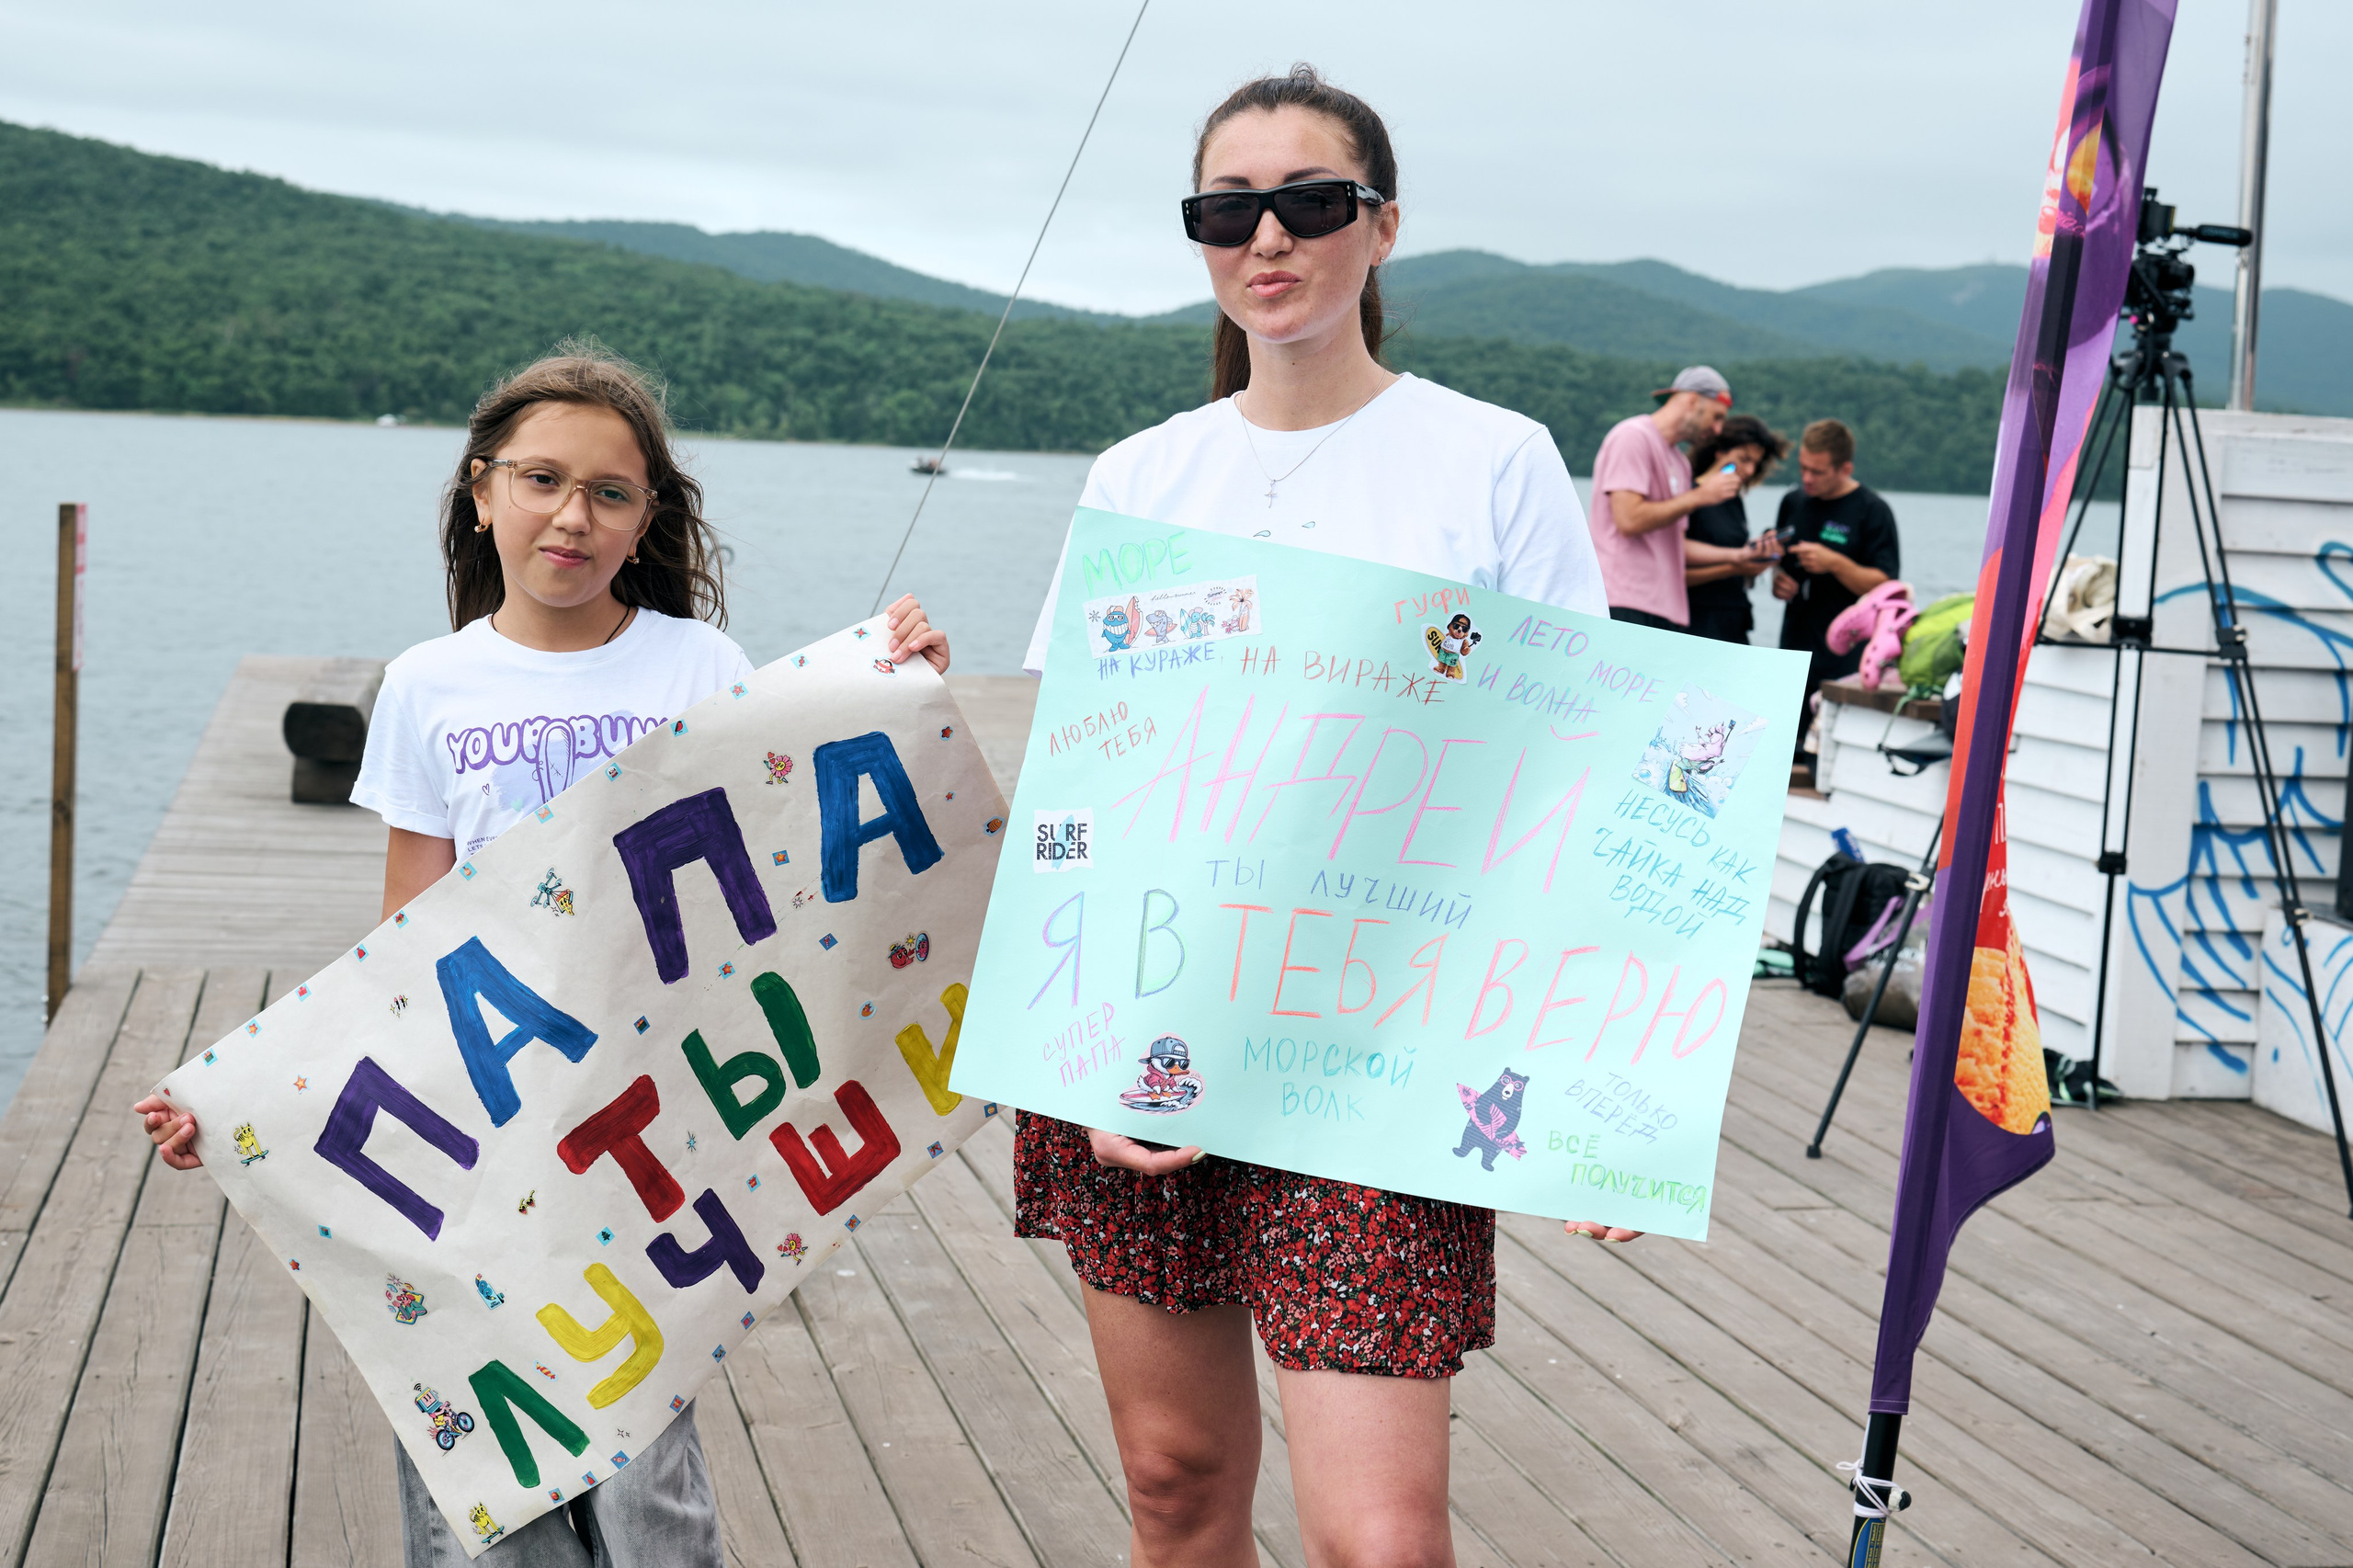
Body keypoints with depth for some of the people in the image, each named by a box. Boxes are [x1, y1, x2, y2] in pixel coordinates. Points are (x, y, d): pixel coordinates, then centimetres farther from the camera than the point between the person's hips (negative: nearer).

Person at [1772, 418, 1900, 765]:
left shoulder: (1872, 511, -5)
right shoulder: (1793, 502, 13)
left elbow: (1886, 586, -10)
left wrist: (1834, 563, -21)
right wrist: (1777, 579, 3)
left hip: (1845, 661, -6)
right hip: (1794, 652, 6)